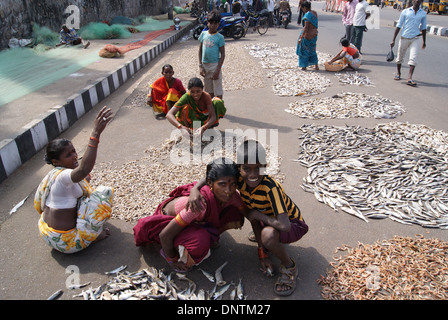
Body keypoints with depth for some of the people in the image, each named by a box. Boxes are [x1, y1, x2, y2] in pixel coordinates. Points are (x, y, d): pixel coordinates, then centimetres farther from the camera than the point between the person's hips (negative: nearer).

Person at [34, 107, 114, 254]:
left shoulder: (53, 174, 1)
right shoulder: (62, 176, -28)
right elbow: (84, 169, -51)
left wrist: (83, 180, 12)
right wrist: (95, 134, -56)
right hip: (65, 241, -9)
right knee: (105, 192, -16)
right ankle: (91, 236, -1)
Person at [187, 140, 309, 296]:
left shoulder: (271, 187, -35)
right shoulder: (240, 179, -17)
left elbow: (284, 225, -42)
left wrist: (257, 214, -28)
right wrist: (195, 189, -27)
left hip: (294, 225, -7)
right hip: (269, 220, 7)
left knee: (268, 234, -35)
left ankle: (289, 267, -3)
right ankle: (264, 247, 8)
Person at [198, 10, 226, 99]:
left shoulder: (219, 37, -7)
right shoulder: (203, 34, 5)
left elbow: (222, 54, -7)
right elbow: (200, 50, 10)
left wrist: (217, 70, -15)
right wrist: (200, 66, 1)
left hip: (215, 65, -4)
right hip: (205, 65, 4)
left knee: (218, 91, -1)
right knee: (209, 91, 14)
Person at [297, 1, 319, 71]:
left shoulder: (307, 15, -20)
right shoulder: (314, 13, 5)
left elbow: (306, 28, -27)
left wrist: (301, 38, -28)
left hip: (307, 34, -8)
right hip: (314, 34, 8)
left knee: (304, 50, 7)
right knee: (312, 50, 19)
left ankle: (304, 66, 14)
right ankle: (316, 66, 21)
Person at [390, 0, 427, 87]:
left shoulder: (423, 13, 8)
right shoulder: (405, 12, 1)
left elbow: (423, 28, 17)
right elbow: (399, 26, 2)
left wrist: (424, 41, 20)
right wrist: (393, 40, -4)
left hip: (415, 39, 1)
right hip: (404, 38, 0)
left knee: (413, 58, -13)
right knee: (400, 57, 10)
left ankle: (409, 79, -17)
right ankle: (398, 73, 34)